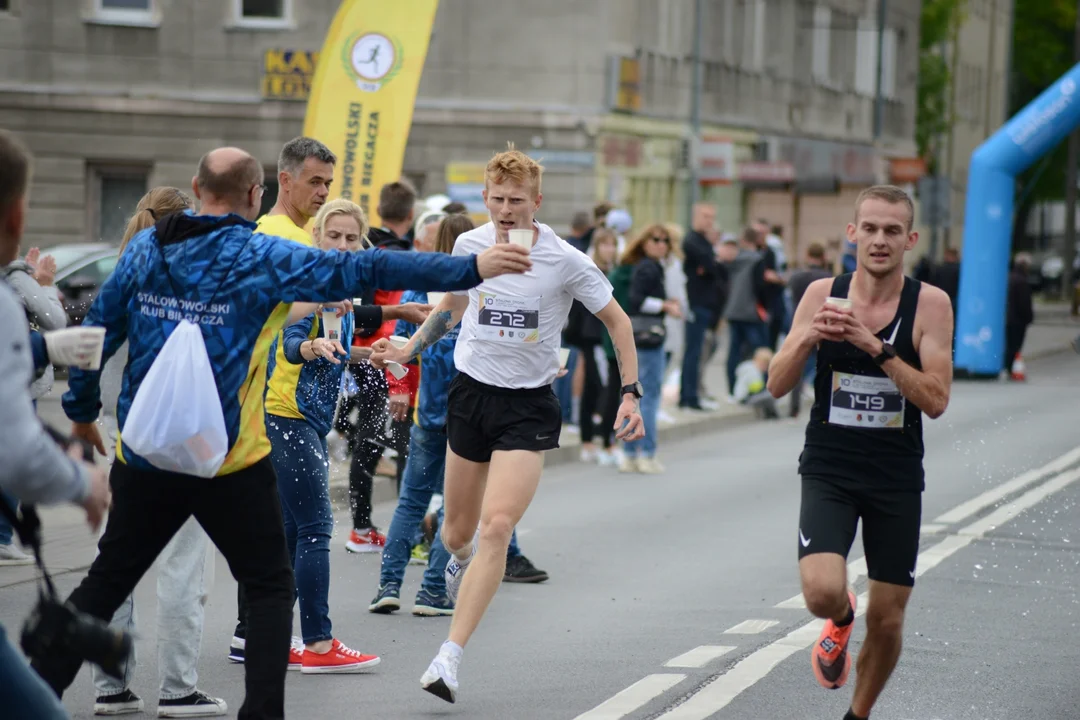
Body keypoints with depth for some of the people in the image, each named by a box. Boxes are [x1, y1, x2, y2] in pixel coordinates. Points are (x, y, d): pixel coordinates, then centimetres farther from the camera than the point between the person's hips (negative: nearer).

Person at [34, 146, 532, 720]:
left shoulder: (145, 248, 4)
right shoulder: (264, 258, -9)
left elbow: (98, 330, 8)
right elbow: (364, 270, -13)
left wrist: (81, 409, 22)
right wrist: (471, 269, -12)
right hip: (230, 464, -4)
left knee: (107, 581, 16)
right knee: (270, 587, 10)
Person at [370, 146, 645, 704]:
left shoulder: (566, 262, -13)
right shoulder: (469, 244, -3)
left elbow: (617, 322, 0)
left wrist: (630, 393, -6)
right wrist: (409, 348, 10)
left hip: (528, 405, -3)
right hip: (471, 391, 3)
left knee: (497, 527, -19)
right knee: (458, 533, 11)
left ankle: (449, 657, -18)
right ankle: (461, 558, 52)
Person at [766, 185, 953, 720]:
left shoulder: (930, 304, -7)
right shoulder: (822, 293, -2)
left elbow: (936, 401, -15)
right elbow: (776, 385, -2)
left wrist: (878, 348, -25)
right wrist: (808, 337, -20)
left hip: (897, 479, 0)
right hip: (829, 472, 0)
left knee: (887, 621, 6)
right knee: (823, 592, -23)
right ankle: (841, 620, 14)